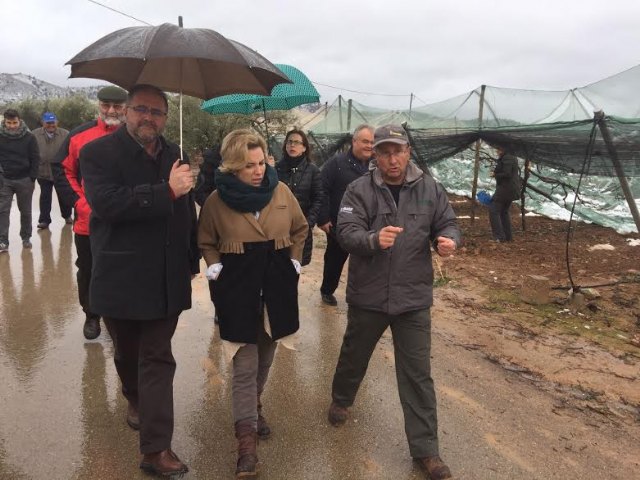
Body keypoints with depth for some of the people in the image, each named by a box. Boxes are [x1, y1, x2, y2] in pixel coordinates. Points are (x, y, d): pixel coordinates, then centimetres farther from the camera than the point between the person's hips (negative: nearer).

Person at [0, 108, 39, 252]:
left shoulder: (29, 137, -4)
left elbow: (35, 159, -1)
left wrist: (32, 178, -7)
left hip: (25, 180, 0)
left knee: (25, 211, 11)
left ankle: (26, 237, 24)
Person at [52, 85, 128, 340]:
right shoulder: (80, 135, 1)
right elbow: (61, 170, 4)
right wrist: (80, 203, -6)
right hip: (88, 223, 1)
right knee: (87, 273, 15)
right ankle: (91, 316, 34)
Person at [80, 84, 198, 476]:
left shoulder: (174, 155, 7)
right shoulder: (98, 153, -7)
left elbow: (187, 211, 13)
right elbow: (107, 203, -24)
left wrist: (192, 261, 14)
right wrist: (167, 190, -27)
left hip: (167, 279, 2)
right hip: (121, 279, -2)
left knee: (158, 360, 3)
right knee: (127, 353, 19)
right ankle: (135, 398, 50)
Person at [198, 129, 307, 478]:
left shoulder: (281, 192, -3)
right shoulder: (217, 201, -8)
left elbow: (299, 229, 13)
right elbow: (206, 243, 8)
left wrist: (294, 261, 6)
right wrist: (215, 268, -5)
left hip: (277, 286, 3)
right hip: (238, 290, -3)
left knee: (265, 358, 17)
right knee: (245, 365, -3)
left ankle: (254, 407, 42)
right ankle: (246, 439, 4)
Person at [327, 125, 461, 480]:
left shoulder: (430, 189, -1)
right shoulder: (359, 190, -8)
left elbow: (448, 224, 5)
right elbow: (346, 232, -18)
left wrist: (448, 240, -20)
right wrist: (373, 239, -39)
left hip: (414, 298, 1)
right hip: (367, 295, 0)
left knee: (417, 374, 6)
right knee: (354, 356, 22)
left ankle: (425, 449, 18)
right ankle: (341, 400, 52)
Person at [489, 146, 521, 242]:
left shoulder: (506, 158, -16)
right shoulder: (512, 157, 17)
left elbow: (507, 174, -23)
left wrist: (495, 174, -9)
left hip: (505, 189, -11)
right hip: (512, 189, 11)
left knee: (493, 210, -8)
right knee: (504, 212, 18)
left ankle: (499, 237, -12)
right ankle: (508, 237, 19)